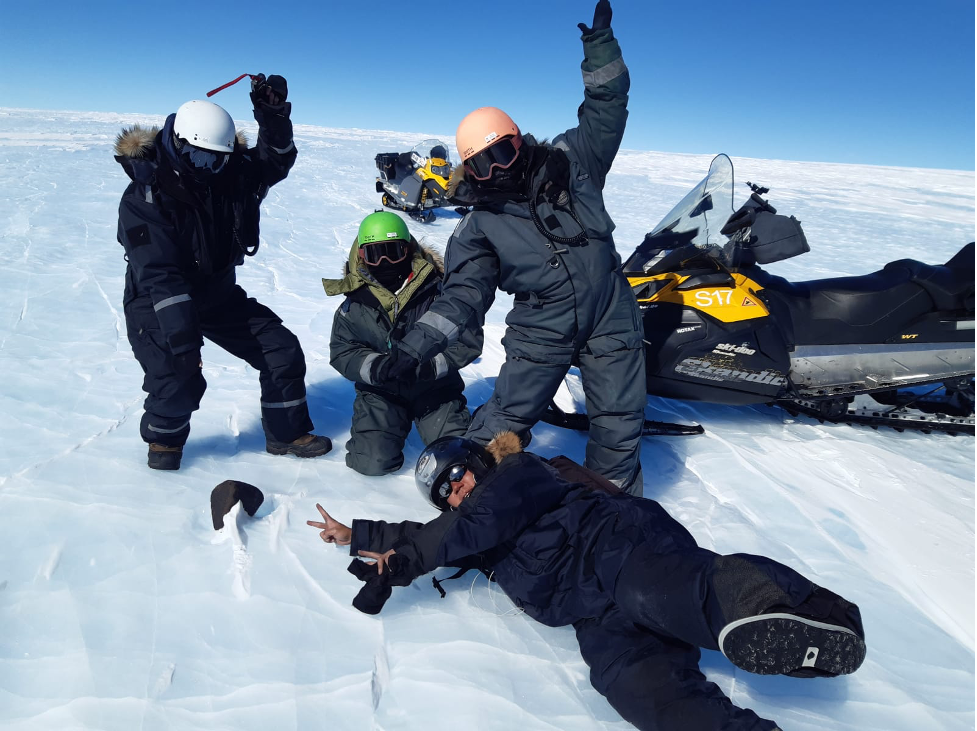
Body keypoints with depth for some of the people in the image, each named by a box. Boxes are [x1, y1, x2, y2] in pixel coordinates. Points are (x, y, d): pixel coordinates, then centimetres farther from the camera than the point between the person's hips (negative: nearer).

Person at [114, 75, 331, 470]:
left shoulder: (231, 175, -6)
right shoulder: (144, 197, -22)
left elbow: (275, 161, 0)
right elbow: (158, 273, -28)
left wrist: (273, 116, -19)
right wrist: (180, 331, -35)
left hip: (219, 295, 5)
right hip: (158, 304, -5)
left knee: (283, 351, 0)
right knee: (178, 379, -22)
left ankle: (286, 433, 18)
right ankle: (164, 438, 12)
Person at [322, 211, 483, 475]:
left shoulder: (437, 290, -12)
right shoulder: (354, 305, -4)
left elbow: (469, 338, -12)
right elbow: (342, 352, -3)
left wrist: (432, 365, -26)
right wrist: (374, 367, -24)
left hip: (435, 389, -1)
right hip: (382, 392, 1)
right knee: (374, 462, -15)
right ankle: (396, 424, 19)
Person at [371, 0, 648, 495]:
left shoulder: (567, 163, 1)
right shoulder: (479, 223, -1)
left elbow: (606, 107, 7)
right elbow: (464, 293, -2)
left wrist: (600, 45, -6)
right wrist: (416, 344, -11)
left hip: (610, 324, 2)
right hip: (540, 334, -1)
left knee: (620, 424, 10)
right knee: (503, 423, -2)